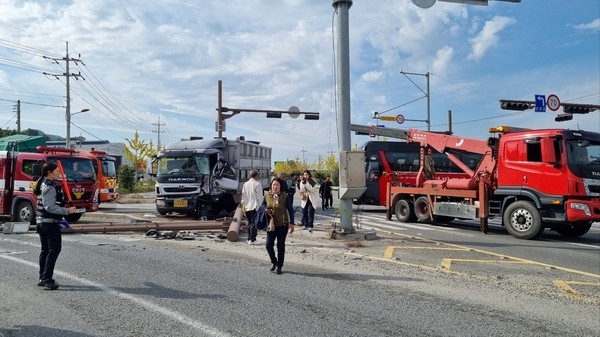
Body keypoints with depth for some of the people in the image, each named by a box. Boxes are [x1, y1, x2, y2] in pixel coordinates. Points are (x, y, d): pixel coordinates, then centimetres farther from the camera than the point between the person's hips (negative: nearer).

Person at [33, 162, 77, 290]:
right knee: (55, 249, -8)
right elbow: (50, 207, -24)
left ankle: (43, 278, 20)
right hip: (50, 223, -10)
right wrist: (67, 211, -21)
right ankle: (47, 279, -10)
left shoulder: (44, 184, 15)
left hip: (42, 222, 10)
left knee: (45, 250, 14)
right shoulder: (50, 187, -16)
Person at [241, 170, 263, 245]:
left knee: (249, 222, 15)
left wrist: (243, 205, 20)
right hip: (254, 206, -6)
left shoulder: (245, 184, 9)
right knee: (254, 223, -4)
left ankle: (249, 239, 18)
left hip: (247, 207, 6)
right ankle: (253, 239, -4)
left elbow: (243, 196, 13)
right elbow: (259, 197, -10)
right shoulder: (257, 184, -9)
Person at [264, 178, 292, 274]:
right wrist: (266, 210, -7)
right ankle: (273, 262, 26)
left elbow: (290, 209, -4)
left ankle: (279, 266, 18)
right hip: (271, 224, 3)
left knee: (280, 246, 5)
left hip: (282, 225, -3)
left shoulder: (284, 196, -8)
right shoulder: (267, 196, 1)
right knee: (268, 245, 0)